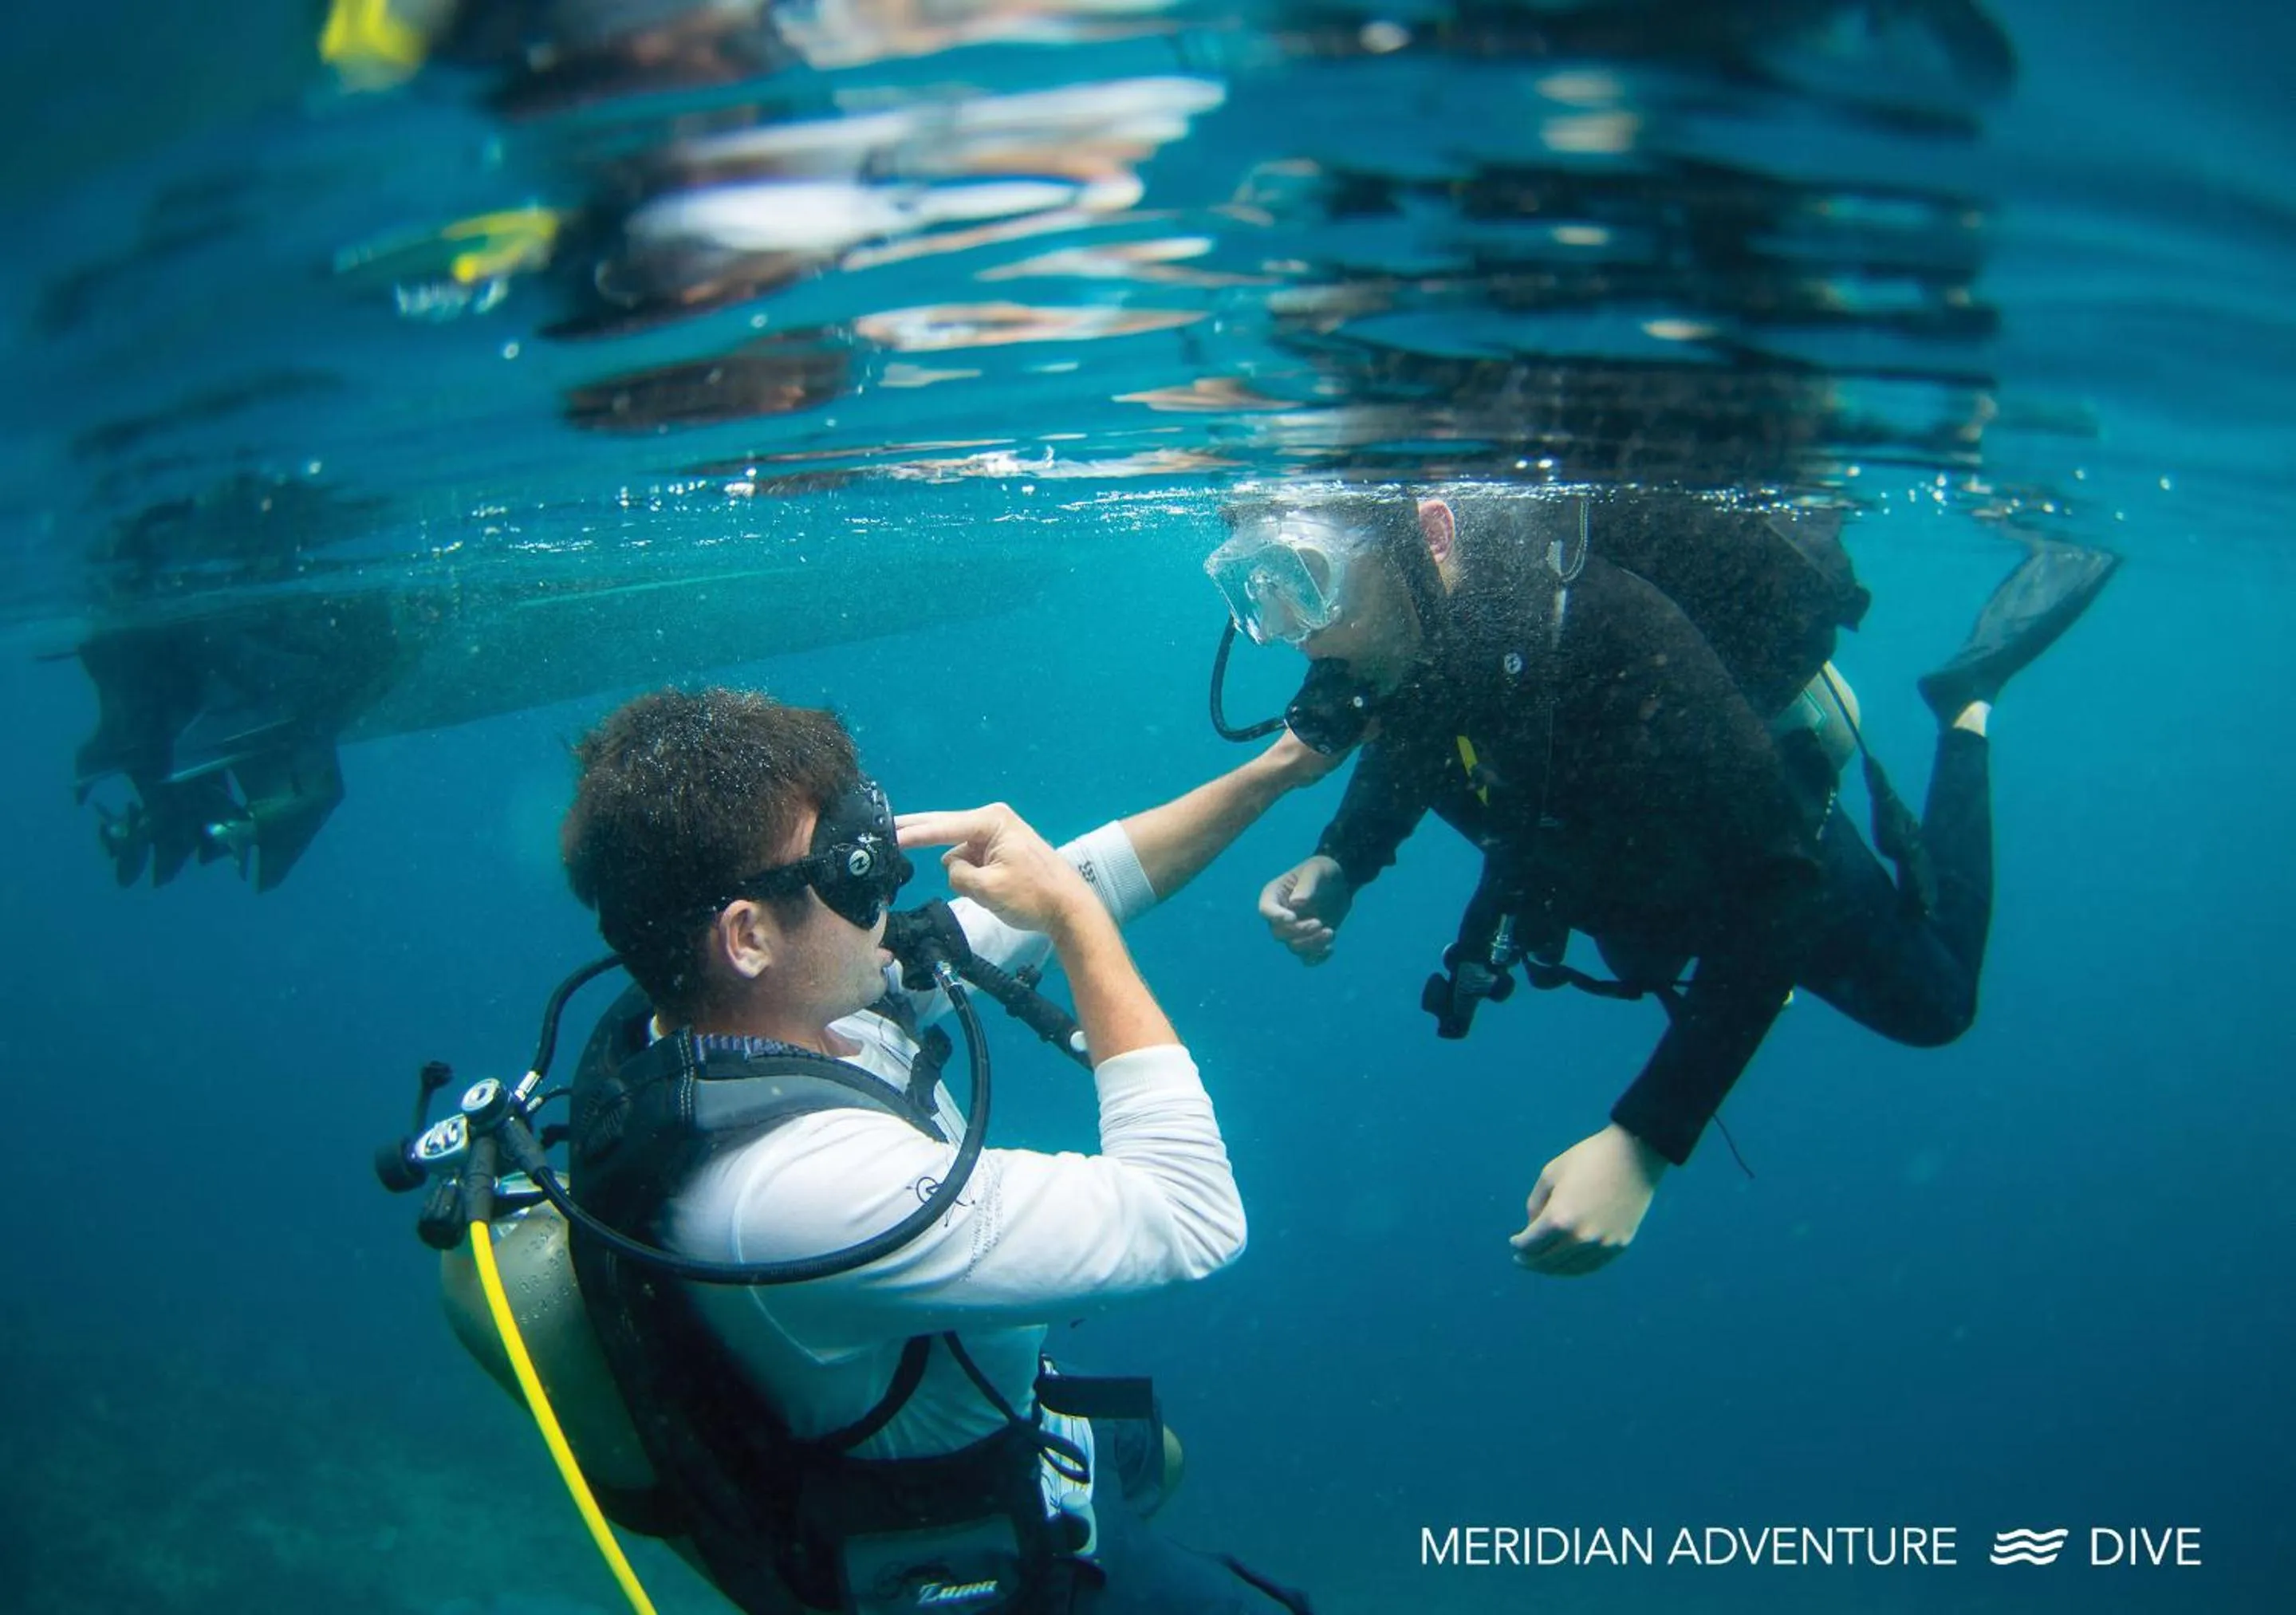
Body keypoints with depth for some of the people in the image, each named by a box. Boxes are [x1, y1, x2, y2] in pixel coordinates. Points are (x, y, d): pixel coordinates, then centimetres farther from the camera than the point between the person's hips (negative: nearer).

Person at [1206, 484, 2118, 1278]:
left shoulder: (1595, 628, -48)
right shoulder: (1382, 642, -28)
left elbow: (1778, 884, -46)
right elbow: (1403, 742, -4)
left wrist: (1645, 1142, -52)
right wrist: (1338, 866, -25)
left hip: (1768, 842, -5)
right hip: (1618, 871, 5)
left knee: (1931, 1006, 25)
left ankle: (1970, 701, 35)